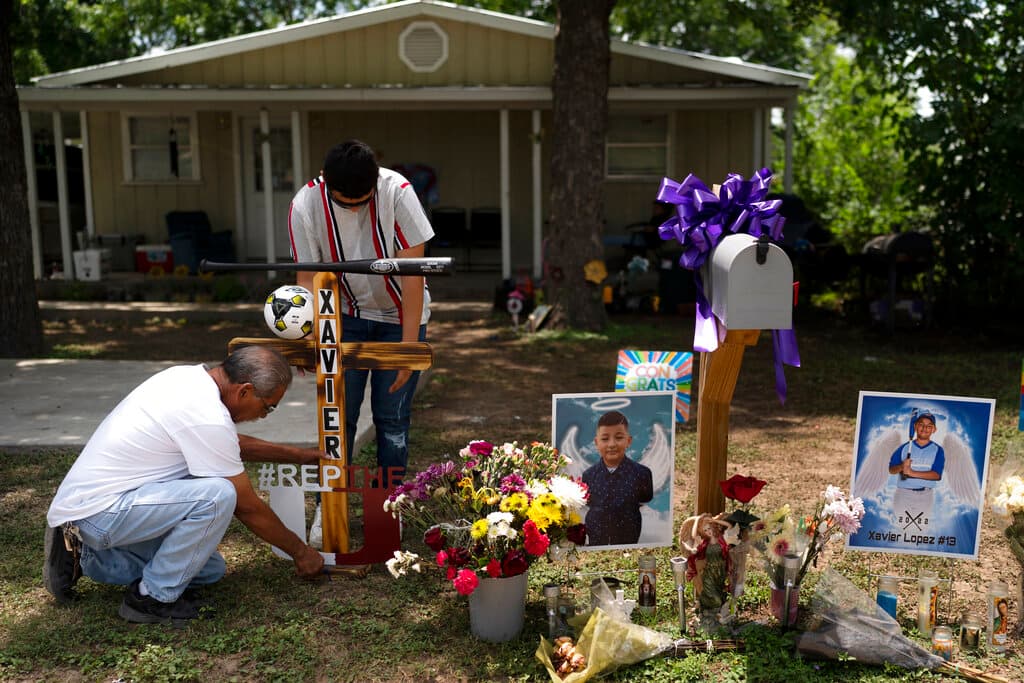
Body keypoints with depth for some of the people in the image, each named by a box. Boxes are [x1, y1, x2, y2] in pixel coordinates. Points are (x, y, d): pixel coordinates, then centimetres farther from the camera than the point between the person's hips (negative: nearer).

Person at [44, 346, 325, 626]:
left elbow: (234, 443, 24)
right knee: (218, 496, -27)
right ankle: (154, 599, -8)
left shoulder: (189, 376, 4)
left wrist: (298, 455, 25)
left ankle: (83, 559, 16)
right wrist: (300, 552, 1)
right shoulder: (208, 418, -24)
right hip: (97, 511, -10)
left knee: (210, 569, 10)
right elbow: (247, 507, -13)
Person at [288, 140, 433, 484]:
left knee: (391, 417, -2)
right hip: (346, 314, 2)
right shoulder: (305, 205, -18)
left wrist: (408, 345, -24)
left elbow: (412, 275, -22)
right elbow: (308, 278, -14)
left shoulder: (397, 192, -24)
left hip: (399, 315, -1)